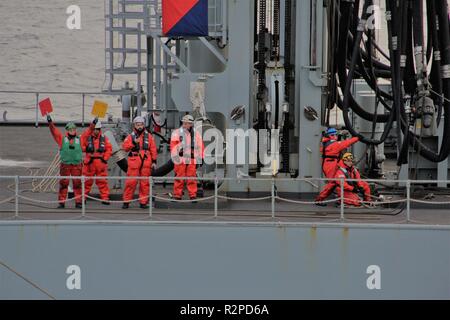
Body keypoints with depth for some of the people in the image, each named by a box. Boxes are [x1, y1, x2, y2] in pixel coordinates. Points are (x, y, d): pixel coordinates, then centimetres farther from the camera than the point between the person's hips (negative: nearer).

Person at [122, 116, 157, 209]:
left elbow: (153, 149, 11)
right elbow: (124, 147, -5)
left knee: (145, 183, 3)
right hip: (134, 162, -1)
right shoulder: (130, 136, 7)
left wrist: (154, 161, 6)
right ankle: (126, 201, 0)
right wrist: (134, 142, -18)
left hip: (146, 163, 1)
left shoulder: (148, 136, 11)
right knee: (131, 182, -6)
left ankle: (143, 202, 10)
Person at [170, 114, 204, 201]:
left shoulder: (196, 134, 16)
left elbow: (200, 146, 16)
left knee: (192, 178, 2)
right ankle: (177, 195, 4)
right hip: (181, 159, -3)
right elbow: (173, 145, -3)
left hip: (192, 159, 3)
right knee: (179, 177, -2)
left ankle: (193, 195, 5)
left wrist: (201, 158, 11)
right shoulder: (177, 133, 4)